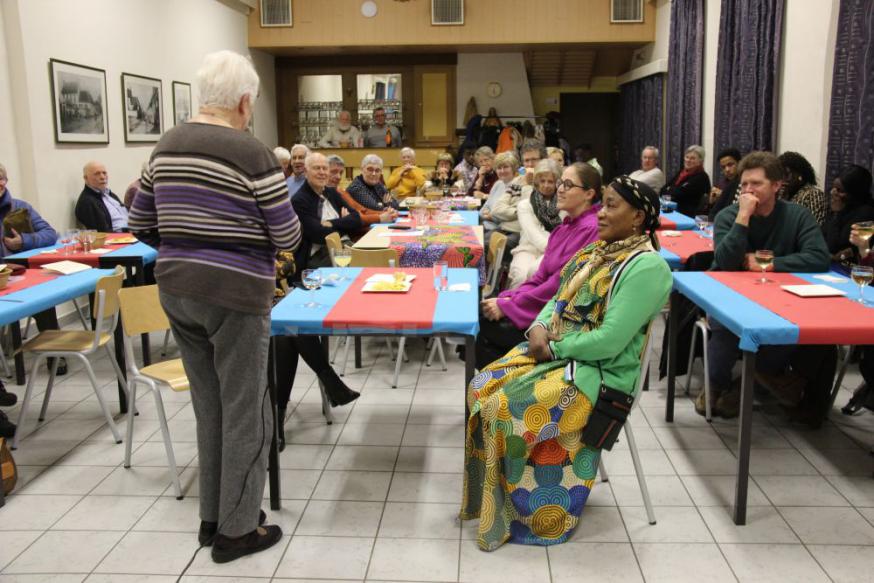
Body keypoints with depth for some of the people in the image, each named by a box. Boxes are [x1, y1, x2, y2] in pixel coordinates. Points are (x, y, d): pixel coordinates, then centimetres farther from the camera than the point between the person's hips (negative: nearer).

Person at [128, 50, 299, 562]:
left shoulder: (167, 145, 8)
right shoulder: (252, 153, -13)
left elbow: (140, 224, 14)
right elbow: (289, 238, -10)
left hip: (177, 290, 7)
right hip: (234, 295, -7)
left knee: (210, 407, 19)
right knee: (245, 413, 6)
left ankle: (213, 516, 31)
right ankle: (237, 530, 18)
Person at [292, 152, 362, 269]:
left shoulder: (332, 193, 17)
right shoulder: (299, 201, -4)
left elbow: (357, 221, 6)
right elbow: (319, 235, -14)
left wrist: (332, 224, -9)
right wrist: (345, 224, 1)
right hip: (317, 256, -7)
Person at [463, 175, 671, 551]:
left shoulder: (646, 267, -18)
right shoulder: (595, 251, 11)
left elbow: (609, 341, -24)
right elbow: (558, 301, 13)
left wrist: (553, 348, -15)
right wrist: (539, 328, -8)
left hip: (597, 373, -9)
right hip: (555, 353, 9)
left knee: (504, 407, -20)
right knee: (481, 389, -7)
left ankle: (514, 512, 2)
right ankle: (487, 494, 7)